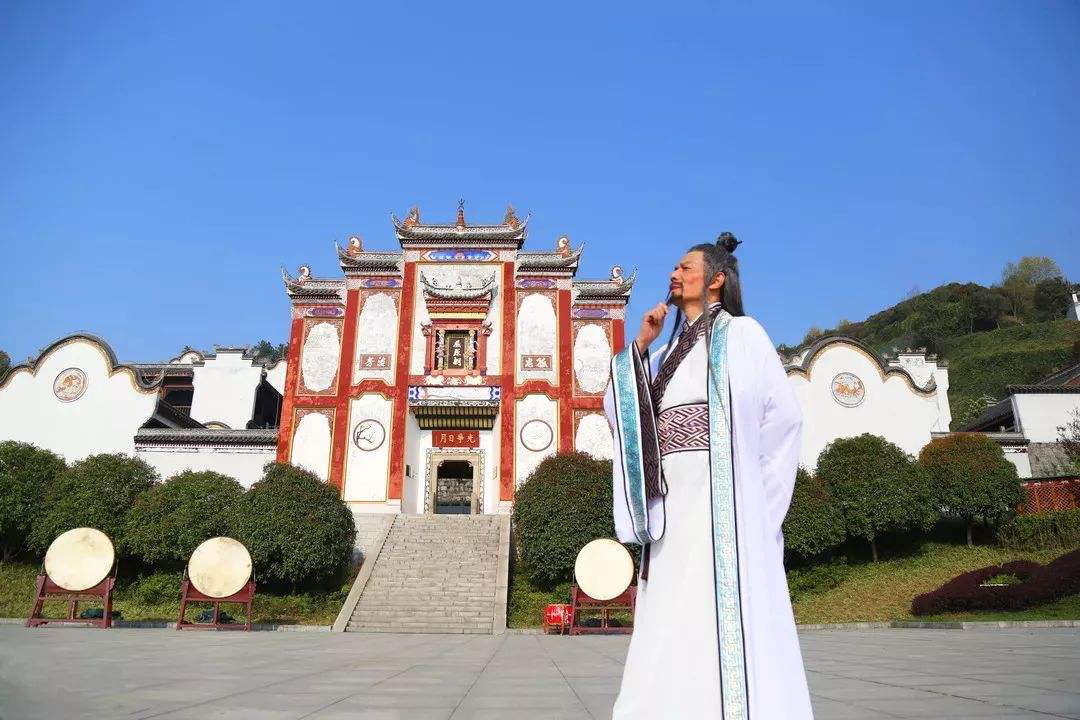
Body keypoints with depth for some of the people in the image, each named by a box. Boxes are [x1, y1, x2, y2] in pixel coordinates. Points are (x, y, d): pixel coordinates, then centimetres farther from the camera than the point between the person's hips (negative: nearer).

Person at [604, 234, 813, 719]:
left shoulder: (741, 333, 3)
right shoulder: (672, 351, 22)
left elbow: (783, 417, -1)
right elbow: (621, 407, 13)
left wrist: (746, 492, -2)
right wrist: (641, 344, 4)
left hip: (721, 502, -7)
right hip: (674, 506, 7)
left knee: (723, 626, -10)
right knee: (675, 633, 5)